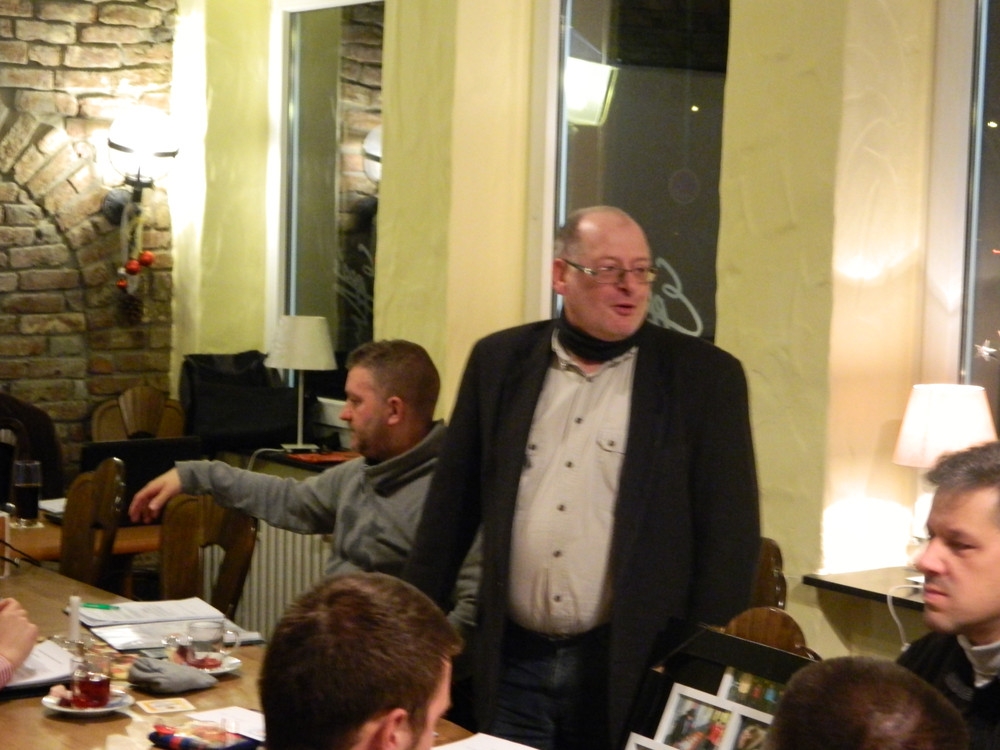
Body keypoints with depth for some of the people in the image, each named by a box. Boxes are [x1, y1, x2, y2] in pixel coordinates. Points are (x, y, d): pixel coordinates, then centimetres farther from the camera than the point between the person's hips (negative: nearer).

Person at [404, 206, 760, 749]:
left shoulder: (704, 376, -3)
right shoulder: (500, 360, 5)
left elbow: (729, 531, -4)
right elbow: (452, 504, 10)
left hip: (632, 667, -2)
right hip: (513, 660, 2)